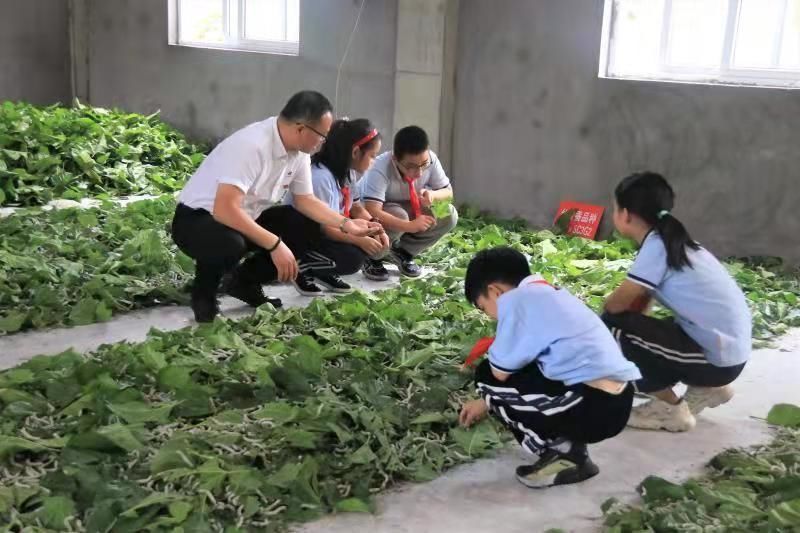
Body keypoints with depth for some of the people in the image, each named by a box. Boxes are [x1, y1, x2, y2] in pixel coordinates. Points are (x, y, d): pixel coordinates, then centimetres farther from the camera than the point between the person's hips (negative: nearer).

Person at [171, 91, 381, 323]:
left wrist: (346, 224, -7)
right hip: (197, 219, -8)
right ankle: (204, 294, -6)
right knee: (230, 244, -39)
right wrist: (276, 245, -35)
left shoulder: (299, 152, -6)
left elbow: (305, 200, 7)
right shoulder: (251, 145, -31)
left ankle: (245, 282, 9)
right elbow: (225, 209, -37)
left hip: (247, 218, 8)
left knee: (307, 228, -6)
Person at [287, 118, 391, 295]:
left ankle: (325, 272, 7)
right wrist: (360, 240, -26)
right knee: (353, 258, -27)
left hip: (330, 231, 9)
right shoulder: (320, 177, -29)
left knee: (373, 241, -7)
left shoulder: (348, 171, 0)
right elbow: (323, 227, -28)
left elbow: (356, 208, 6)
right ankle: (303, 268, -6)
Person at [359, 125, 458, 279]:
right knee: (399, 214, -38)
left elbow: (448, 191, -8)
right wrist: (410, 226, -53)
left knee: (449, 215, -18)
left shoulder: (430, 160, -22)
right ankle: (373, 257, -9)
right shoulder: (379, 169, -37)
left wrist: (433, 195, -32)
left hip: (408, 210, 5)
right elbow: (373, 213, -46)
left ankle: (402, 253, 1)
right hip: (382, 213, -5)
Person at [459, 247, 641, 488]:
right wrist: (486, 403, 39)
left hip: (593, 406, -9)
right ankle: (569, 446, 13)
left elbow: (500, 373, -7)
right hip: (617, 401, 9)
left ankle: (565, 455, 5)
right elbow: (516, 368, 29)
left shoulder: (515, 299, -8)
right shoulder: (549, 294, 20)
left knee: (488, 377, 3)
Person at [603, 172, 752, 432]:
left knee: (614, 327, -11)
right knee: (632, 324, 17)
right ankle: (707, 388, 19)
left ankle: (671, 409, 2)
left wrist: (598, 325, 5)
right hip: (729, 349, 9)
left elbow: (617, 304, -15)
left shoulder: (656, 247, -17)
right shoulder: (671, 241, 10)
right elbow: (638, 305, 14)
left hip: (717, 358, -9)